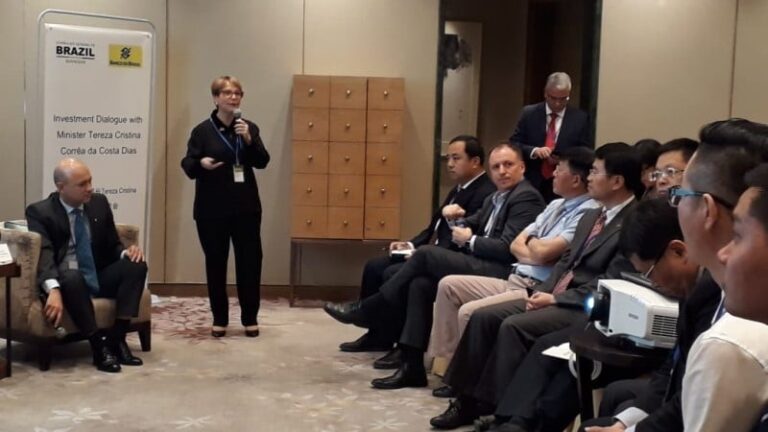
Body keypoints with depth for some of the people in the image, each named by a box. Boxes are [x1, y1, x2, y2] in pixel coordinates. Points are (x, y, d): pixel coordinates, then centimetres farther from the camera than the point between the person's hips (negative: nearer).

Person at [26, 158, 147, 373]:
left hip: (99, 278, 5)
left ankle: (117, 337, -24)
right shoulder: (40, 212, -8)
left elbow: (112, 245, 13)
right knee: (72, 277, -39)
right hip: (67, 280, -5)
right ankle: (99, 344, -32)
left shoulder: (99, 203, 6)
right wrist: (54, 290, -42)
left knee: (136, 265, -22)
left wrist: (126, 252, -13)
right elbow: (44, 254, -24)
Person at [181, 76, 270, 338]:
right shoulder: (203, 130, -2)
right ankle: (219, 319, 16)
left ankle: (250, 319, 14)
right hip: (212, 209, -2)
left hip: (246, 207, 2)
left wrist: (249, 140, -19)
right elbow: (187, 166, -4)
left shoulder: (249, 128, 5)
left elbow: (262, 162, -3)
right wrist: (201, 163, -25)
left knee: (250, 262, 2)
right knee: (215, 263, 4)